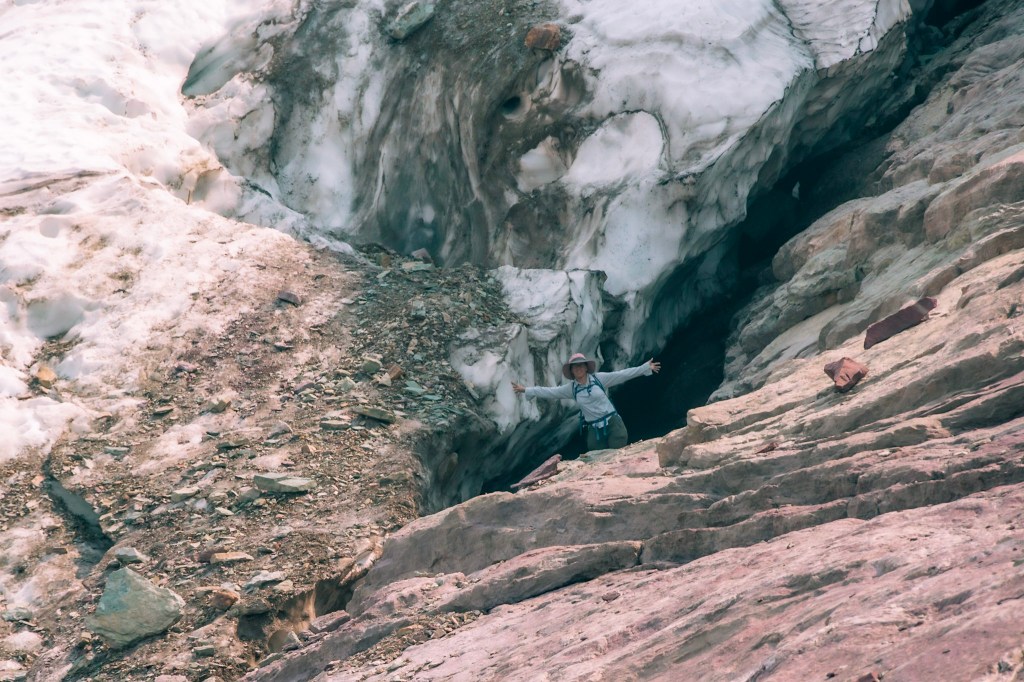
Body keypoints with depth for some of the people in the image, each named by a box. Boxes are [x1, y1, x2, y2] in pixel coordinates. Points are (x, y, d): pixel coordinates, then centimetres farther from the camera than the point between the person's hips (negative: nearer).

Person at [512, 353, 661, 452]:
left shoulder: (599, 378, -3)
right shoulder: (571, 388, 5)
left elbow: (622, 374, -4)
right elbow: (550, 391, 10)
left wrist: (646, 368, -7)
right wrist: (525, 390, 10)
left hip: (612, 422, -3)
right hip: (594, 429, 3)